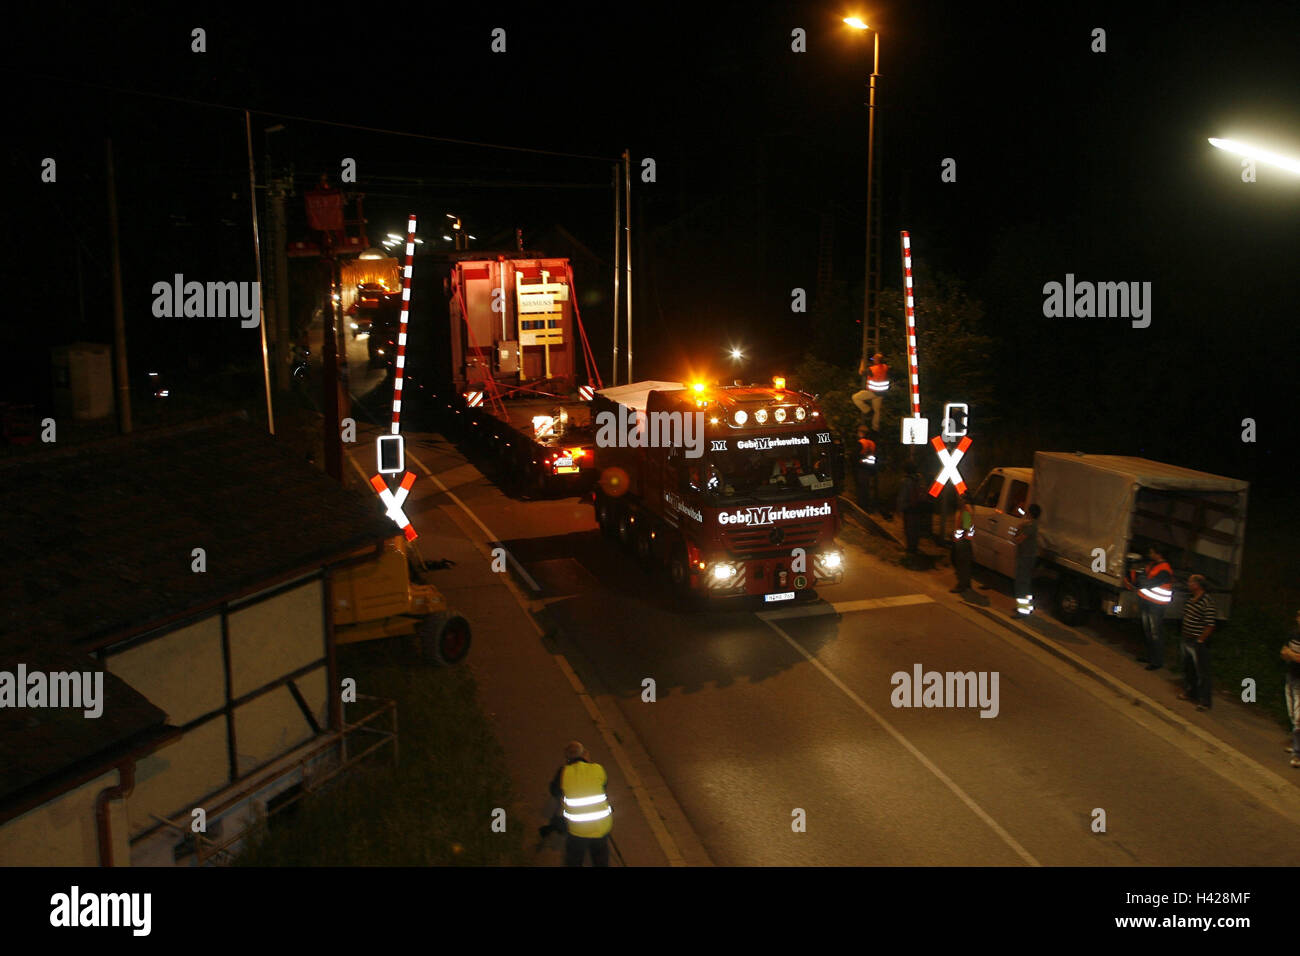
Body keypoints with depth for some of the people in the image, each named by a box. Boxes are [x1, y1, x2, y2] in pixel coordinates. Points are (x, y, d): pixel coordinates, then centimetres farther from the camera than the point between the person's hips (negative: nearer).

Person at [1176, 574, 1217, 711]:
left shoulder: (1207, 602, -20)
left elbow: (1210, 626, -21)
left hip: (1198, 643, -9)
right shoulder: (1192, 599, 7)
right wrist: (1185, 635, 15)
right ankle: (1190, 692, 40)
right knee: (1187, 668, 22)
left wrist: (1200, 641, -18)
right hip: (1186, 641, 9)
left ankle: (1205, 701, 9)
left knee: (1202, 672, 0)